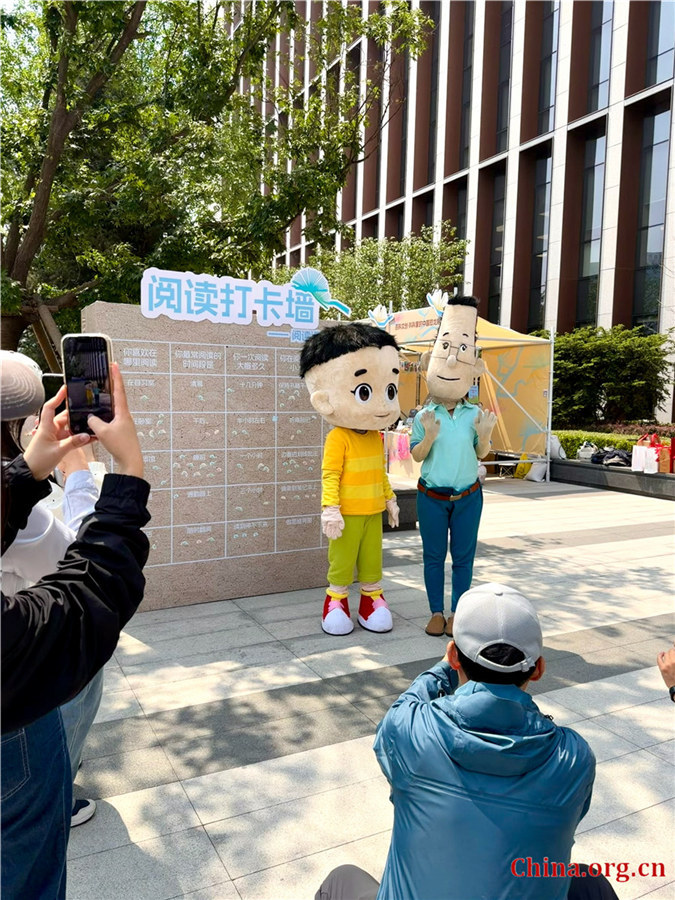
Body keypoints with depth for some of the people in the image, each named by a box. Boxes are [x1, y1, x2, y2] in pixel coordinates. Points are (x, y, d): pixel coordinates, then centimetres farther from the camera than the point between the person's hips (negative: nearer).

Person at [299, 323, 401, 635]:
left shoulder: (376, 437, 6)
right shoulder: (338, 437, -17)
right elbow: (330, 475, -19)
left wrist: (390, 499, 19)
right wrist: (330, 509, -23)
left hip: (373, 510, 7)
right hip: (348, 512, -6)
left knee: (372, 557, 15)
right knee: (341, 559, 6)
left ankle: (372, 597, 30)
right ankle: (336, 599, 22)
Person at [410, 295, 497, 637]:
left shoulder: (475, 414, -3)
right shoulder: (424, 417, -7)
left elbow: (481, 454, -1)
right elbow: (416, 456, -9)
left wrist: (483, 436, -21)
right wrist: (429, 438, -27)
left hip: (467, 496, 1)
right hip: (432, 496, -1)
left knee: (463, 556, 9)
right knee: (433, 556, 10)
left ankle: (457, 612, 24)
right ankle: (436, 612, 24)